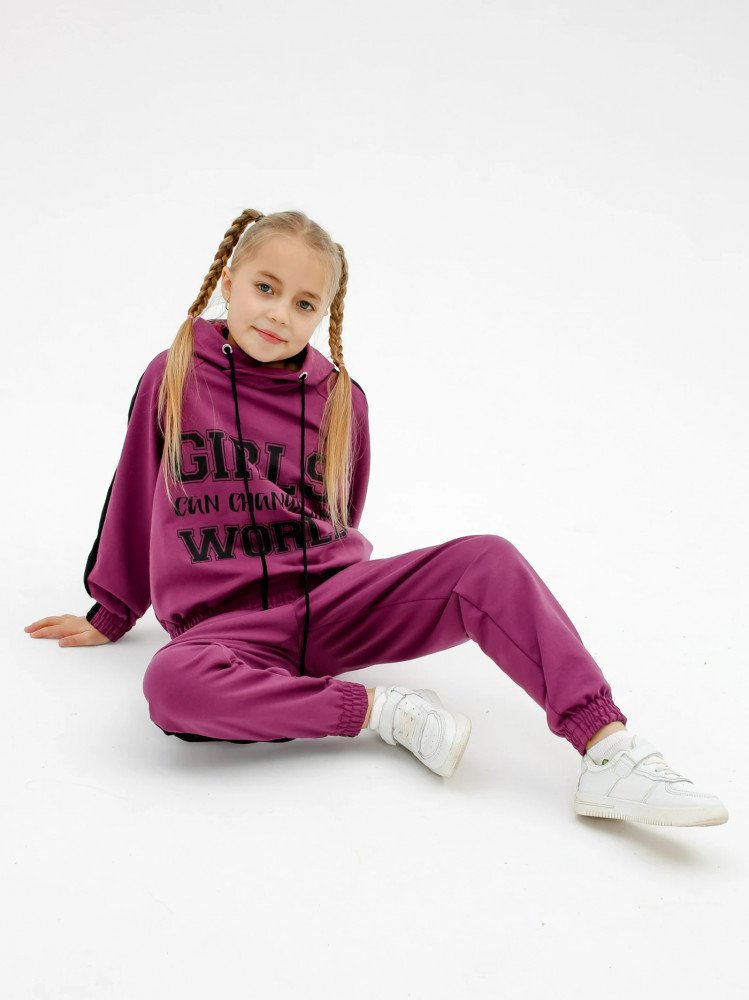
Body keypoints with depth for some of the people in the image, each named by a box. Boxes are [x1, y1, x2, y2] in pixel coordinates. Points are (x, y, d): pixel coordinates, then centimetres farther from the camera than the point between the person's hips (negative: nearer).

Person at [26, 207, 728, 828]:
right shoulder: (173, 376, 3)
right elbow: (135, 495, 14)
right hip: (225, 622, -1)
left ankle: (609, 754, -32)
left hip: (329, 602, 2)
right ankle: (379, 711, -23)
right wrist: (111, 613, 22)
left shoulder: (341, 399, 6)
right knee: (172, 683, -38)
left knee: (488, 562, -23)